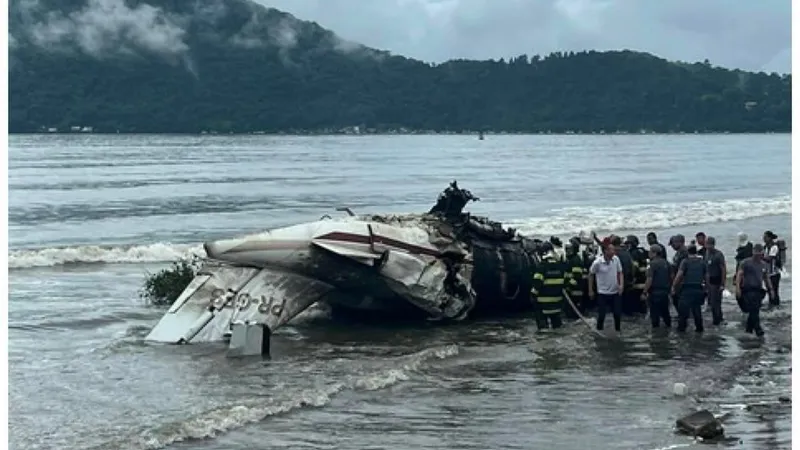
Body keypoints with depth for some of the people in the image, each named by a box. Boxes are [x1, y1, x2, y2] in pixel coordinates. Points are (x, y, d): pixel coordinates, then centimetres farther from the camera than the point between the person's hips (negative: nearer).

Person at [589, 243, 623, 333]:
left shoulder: (616, 259, -8)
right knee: (601, 315, 2)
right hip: (603, 293, -3)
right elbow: (591, 275, -2)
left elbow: (620, 273, 4)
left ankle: (618, 331, 24)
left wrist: (621, 284, -12)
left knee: (618, 314, 6)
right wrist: (590, 290, 3)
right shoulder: (597, 262, -17)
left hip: (615, 292, 3)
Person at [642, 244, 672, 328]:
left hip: (655, 292, -7)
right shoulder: (666, 263, 9)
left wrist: (644, 293, -15)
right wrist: (668, 288, 26)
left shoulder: (653, 264, -14)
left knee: (655, 314, -1)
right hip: (665, 292, 7)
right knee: (665, 312, 18)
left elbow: (649, 280, -19)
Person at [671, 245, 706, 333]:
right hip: (699, 289, 4)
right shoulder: (702, 262, 10)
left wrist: (673, 287, -7)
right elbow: (706, 276, 11)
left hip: (687, 289, -4)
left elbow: (679, 275, -12)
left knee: (683, 309, 3)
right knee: (697, 309, 13)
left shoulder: (685, 262, -4)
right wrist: (706, 286, 20)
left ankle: (681, 327, 3)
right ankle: (699, 328, 15)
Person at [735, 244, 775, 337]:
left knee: (755, 311, 6)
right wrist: (738, 287, -15)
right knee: (753, 311, -14)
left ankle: (749, 328, 19)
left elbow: (766, 278, 24)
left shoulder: (764, 265, 16)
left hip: (759, 290, 6)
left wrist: (771, 289, 17)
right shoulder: (746, 263, -1)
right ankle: (758, 329, -15)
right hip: (748, 290, -6)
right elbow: (739, 275, -4)